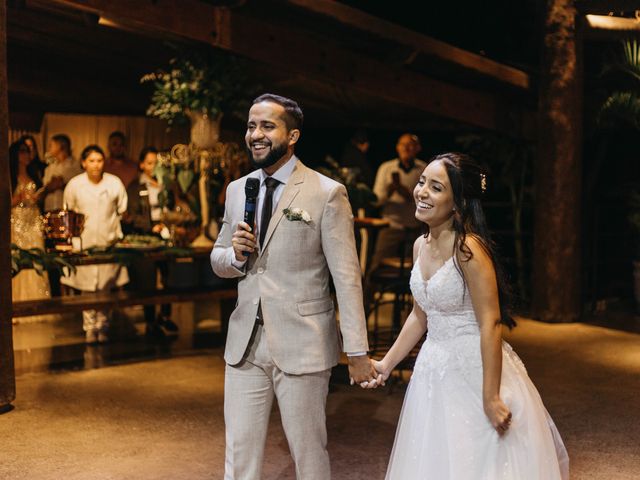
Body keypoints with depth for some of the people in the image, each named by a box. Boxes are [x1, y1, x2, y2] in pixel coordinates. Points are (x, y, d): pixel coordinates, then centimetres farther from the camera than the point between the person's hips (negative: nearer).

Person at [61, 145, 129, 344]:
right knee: (87, 287, 0)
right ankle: (90, 328, 10)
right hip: (84, 243, 0)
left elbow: (122, 211, 9)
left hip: (108, 242, 0)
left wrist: (112, 228, 4)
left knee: (105, 286, 4)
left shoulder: (115, 183, -1)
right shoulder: (74, 184, -2)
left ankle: (102, 326, 15)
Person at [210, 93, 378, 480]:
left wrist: (357, 353, -12)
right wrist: (234, 255, -7)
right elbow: (218, 260, 18)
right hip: (245, 344, 5)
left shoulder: (328, 193, -8)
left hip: (302, 346, -4)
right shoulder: (237, 190, 9)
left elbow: (347, 277, -10)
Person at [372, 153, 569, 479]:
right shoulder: (420, 245, 4)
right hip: (434, 372, 8)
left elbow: (490, 326, -22)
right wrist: (387, 364, 13)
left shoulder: (469, 248, -20)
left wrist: (491, 398, -22)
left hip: (477, 371, -8)